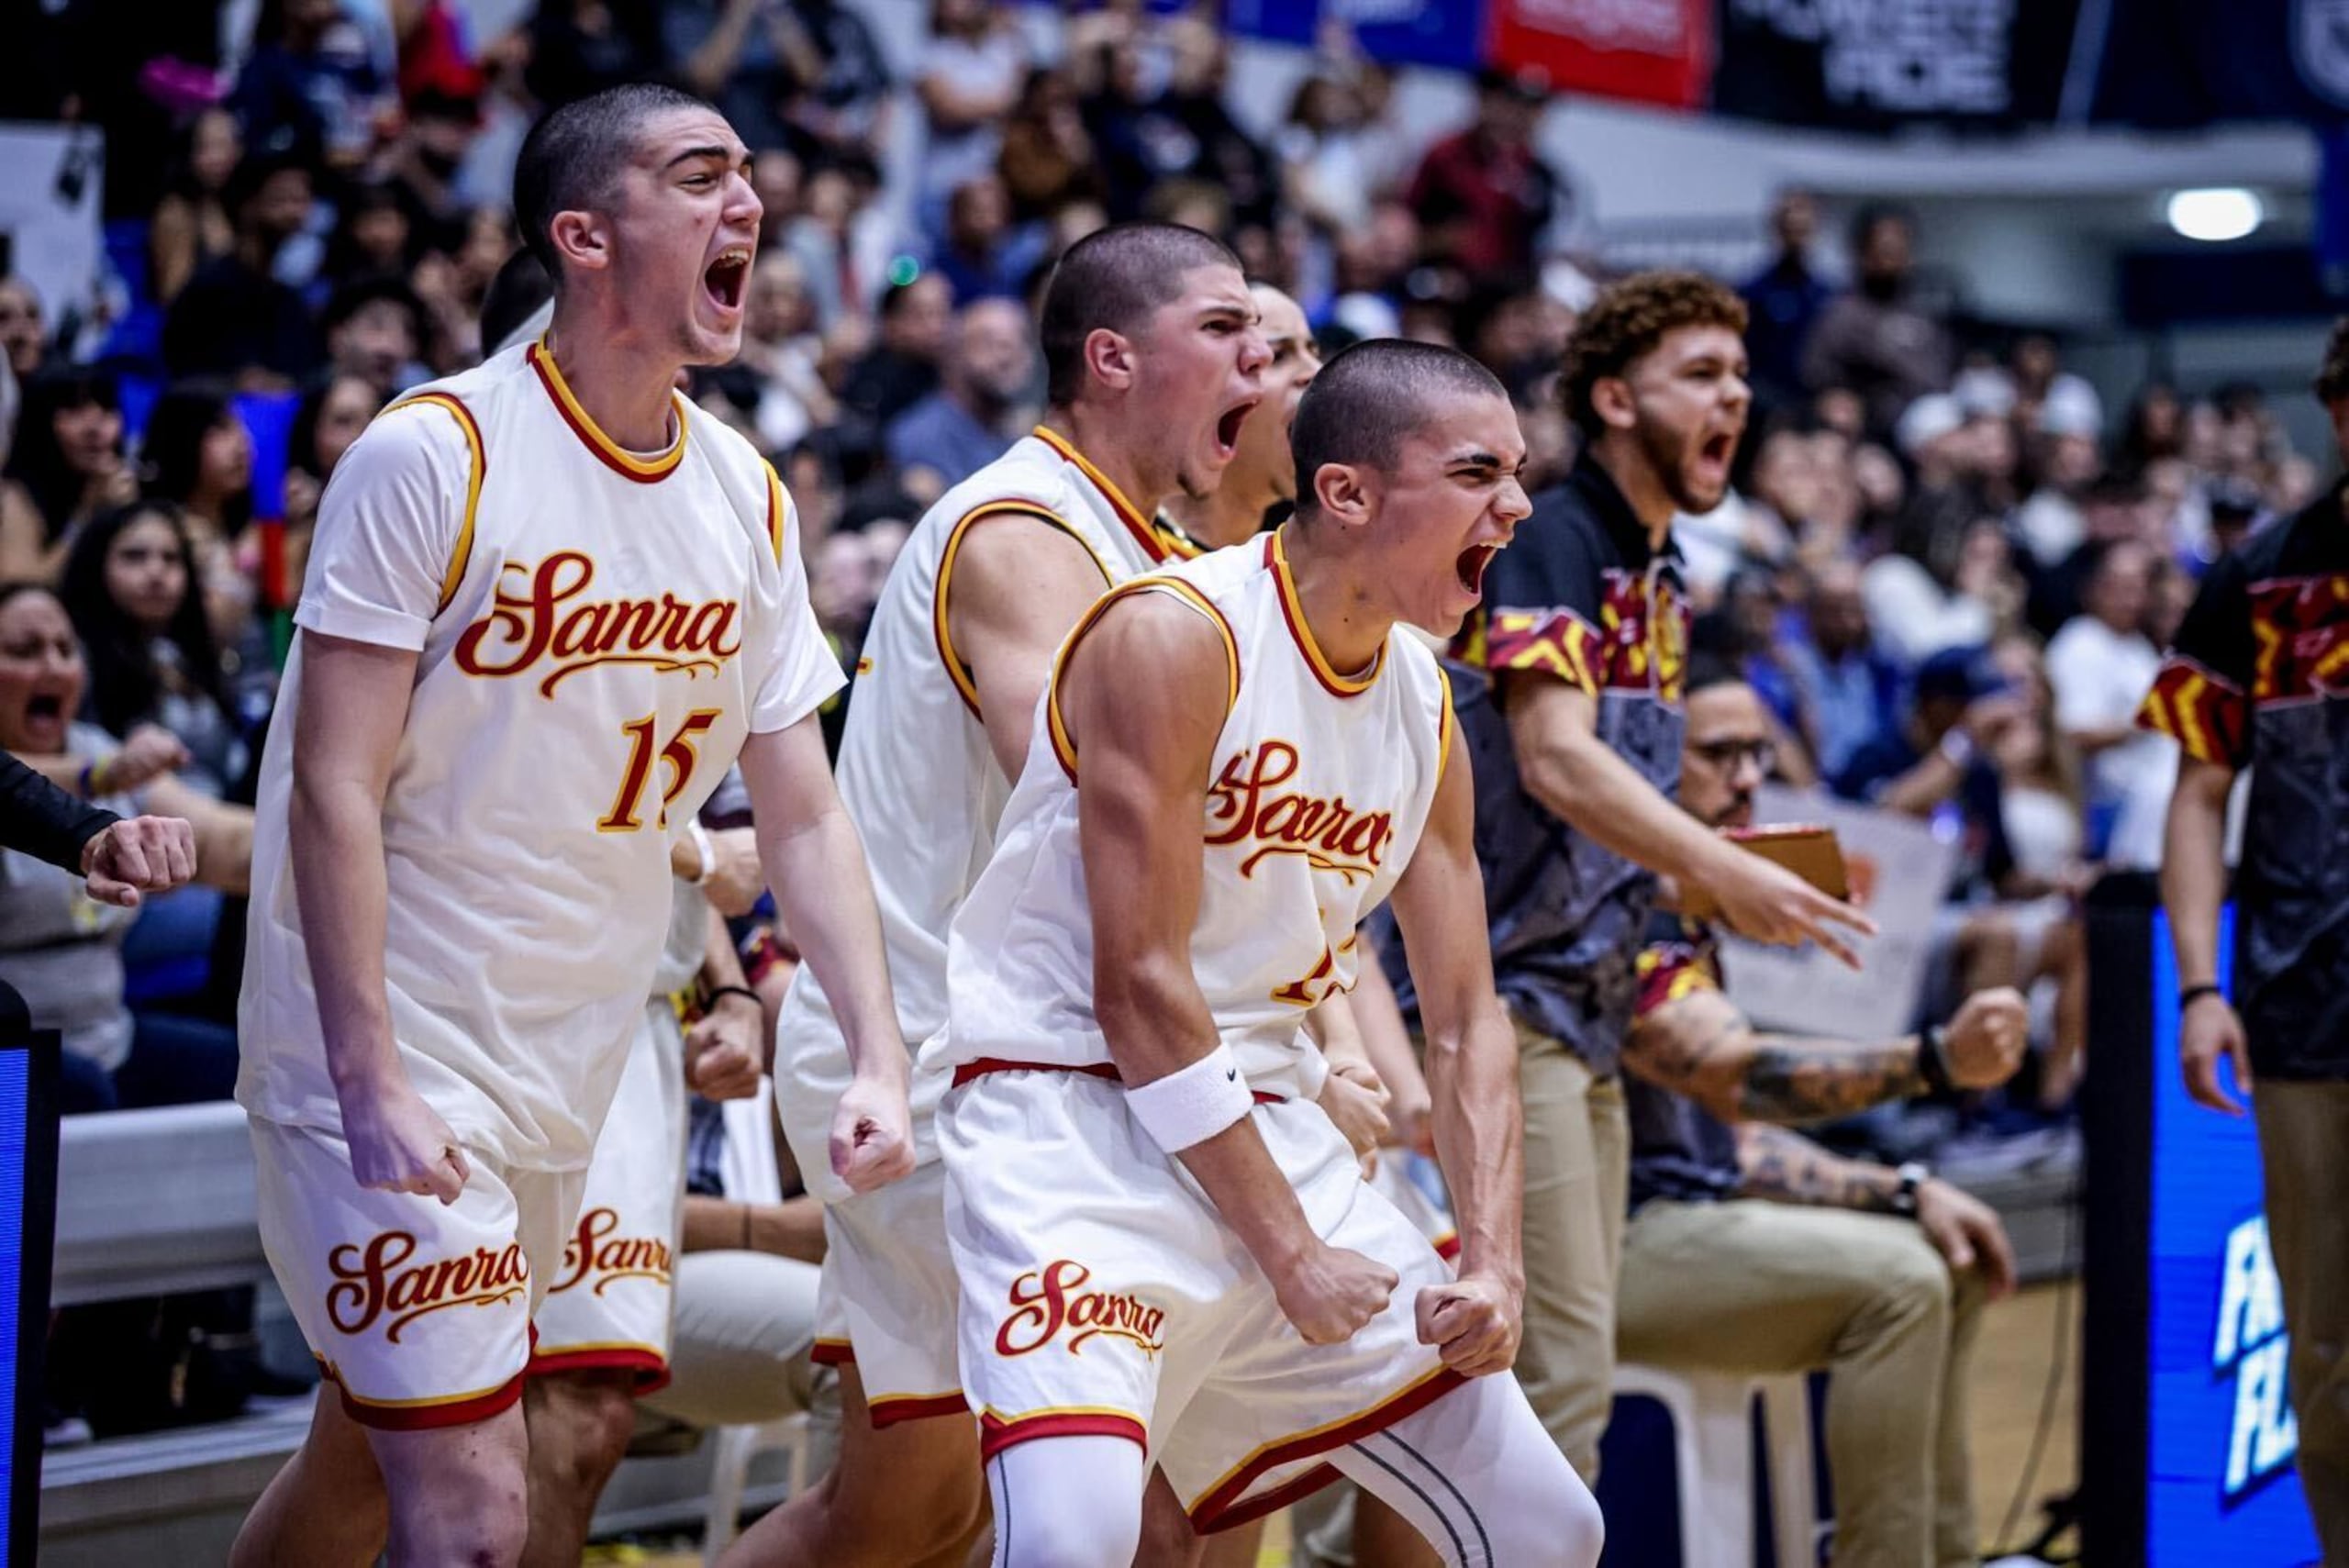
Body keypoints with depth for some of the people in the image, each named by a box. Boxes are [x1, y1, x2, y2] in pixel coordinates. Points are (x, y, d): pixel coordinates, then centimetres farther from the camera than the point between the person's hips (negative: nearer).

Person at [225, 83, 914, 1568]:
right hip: (394, 1063, -7)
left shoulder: (747, 498, 5)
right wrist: (373, 1088, -22)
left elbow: (802, 814, 9)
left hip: (567, 1078, 7)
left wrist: (878, 1056, -3)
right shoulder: (436, 456, -14)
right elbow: (335, 790, -16)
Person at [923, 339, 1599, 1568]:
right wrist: (1289, 1257, -17)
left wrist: (1493, 1263, -3)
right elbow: (1139, 986, -19)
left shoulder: (1425, 707, 8)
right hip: (1074, 1111, -8)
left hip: (1266, 1128, 8)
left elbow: (1465, 1019, 12)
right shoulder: (1176, 636, -16)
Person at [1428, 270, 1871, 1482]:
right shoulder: (1552, 540, -10)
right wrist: (1723, 870, -29)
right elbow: (1555, 760, -23)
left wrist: (1738, 872, 7)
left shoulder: (1657, 575, 17)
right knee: (1559, 1366, -11)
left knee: (1572, 1366, 10)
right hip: (1510, 1003, -9)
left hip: (1589, 1011, 9)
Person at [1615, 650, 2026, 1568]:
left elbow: (1738, 1136, 15)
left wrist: (1904, 1192, 1)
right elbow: (1738, 1075, -27)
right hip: (1606, 1243, -10)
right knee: (1896, 1278, -22)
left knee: (1949, 1265, 11)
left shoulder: (1680, 914, 18)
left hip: (1680, 1212, 10)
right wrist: (1933, 1062, -39)